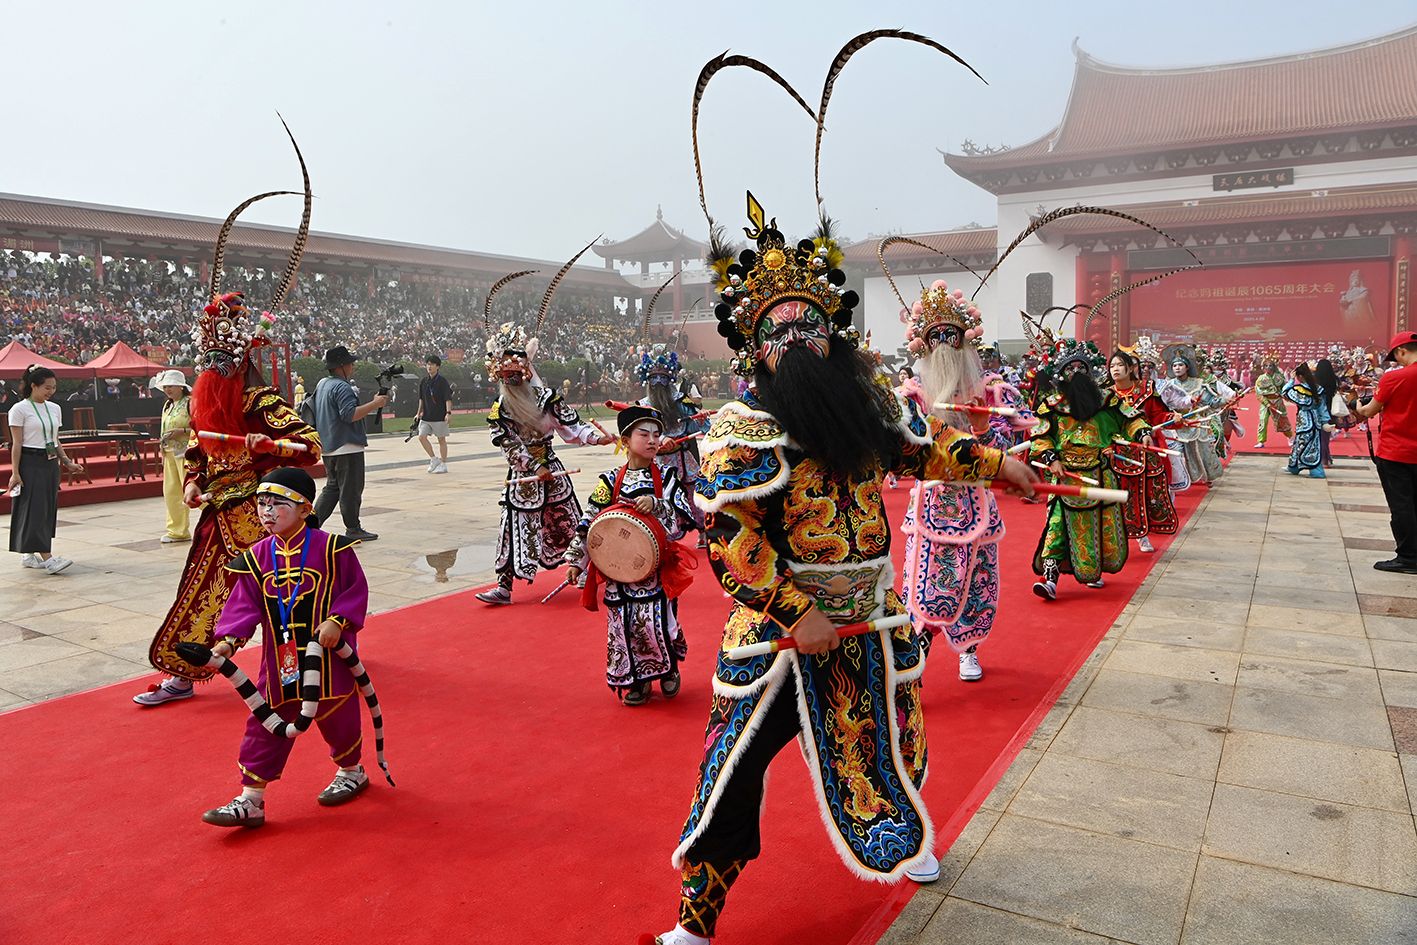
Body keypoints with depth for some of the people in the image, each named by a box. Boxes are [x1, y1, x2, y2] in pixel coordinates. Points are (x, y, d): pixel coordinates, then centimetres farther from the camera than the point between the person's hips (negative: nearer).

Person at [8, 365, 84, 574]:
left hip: (51, 463, 7)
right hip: (30, 463, -7)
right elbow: (17, 444, -9)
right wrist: (15, 473, -12)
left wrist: (66, 461, 6)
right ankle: (47, 558, -14)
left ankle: (28, 554, 19)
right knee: (35, 509, -8)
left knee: (48, 509, 7)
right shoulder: (20, 409, -7)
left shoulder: (54, 409, 12)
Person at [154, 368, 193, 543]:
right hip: (170, 452, 9)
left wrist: (182, 431, -22)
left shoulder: (190, 403, -10)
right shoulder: (167, 405, 16)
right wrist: (162, 441, 13)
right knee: (170, 491, 11)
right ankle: (177, 530, 20)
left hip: (186, 453, -9)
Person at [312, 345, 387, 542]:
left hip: (329, 447, 10)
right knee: (351, 490, -2)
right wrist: (375, 404, -19)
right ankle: (353, 529, 5)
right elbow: (350, 414, -26)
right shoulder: (342, 387, -16)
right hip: (347, 447, -10)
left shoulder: (322, 384, 16)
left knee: (332, 488, 18)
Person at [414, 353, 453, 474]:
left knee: (441, 439, 3)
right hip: (426, 416, 5)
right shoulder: (423, 382, 9)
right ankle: (434, 459, 10)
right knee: (421, 437, -6)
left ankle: (443, 464, 14)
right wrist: (419, 413, 18)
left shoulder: (443, 381, -6)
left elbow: (448, 398, -10)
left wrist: (448, 412, -20)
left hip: (440, 416, -5)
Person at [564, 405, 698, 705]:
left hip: (657, 567, -1)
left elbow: (683, 520, -6)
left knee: (659, 620, -3)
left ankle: (668, 668, 27)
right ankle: (636, 680, 25)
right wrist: (575, 560, 0)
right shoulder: (610, 481, 1)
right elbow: (589, 522, 3)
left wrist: (656, 505, -23)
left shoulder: (666, 478, 0)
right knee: (625, 623, 4)